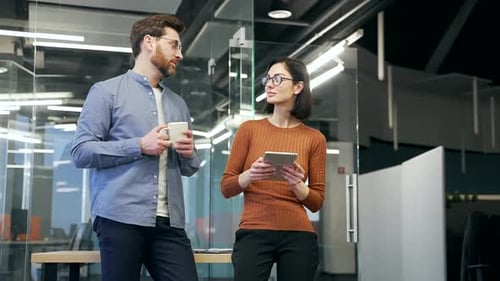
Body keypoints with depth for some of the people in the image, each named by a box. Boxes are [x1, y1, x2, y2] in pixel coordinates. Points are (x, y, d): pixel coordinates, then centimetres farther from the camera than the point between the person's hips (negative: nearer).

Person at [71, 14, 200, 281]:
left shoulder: (178, 103, 21)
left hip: (170, 222, 5)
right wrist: (140, 146, -13)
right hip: (120, 219, -5)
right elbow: (81, 151, -6)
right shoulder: (107, 91, 4)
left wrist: (188, 153, 1)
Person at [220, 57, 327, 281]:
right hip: (253, 233, -1)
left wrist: (297, 185, -12)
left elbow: (316, 202, 7)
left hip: (298, 237, 1)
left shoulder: (314, 138, 5)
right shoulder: (249, 129, 4)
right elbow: (226, 188, 5)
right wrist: (249, 175, -14)